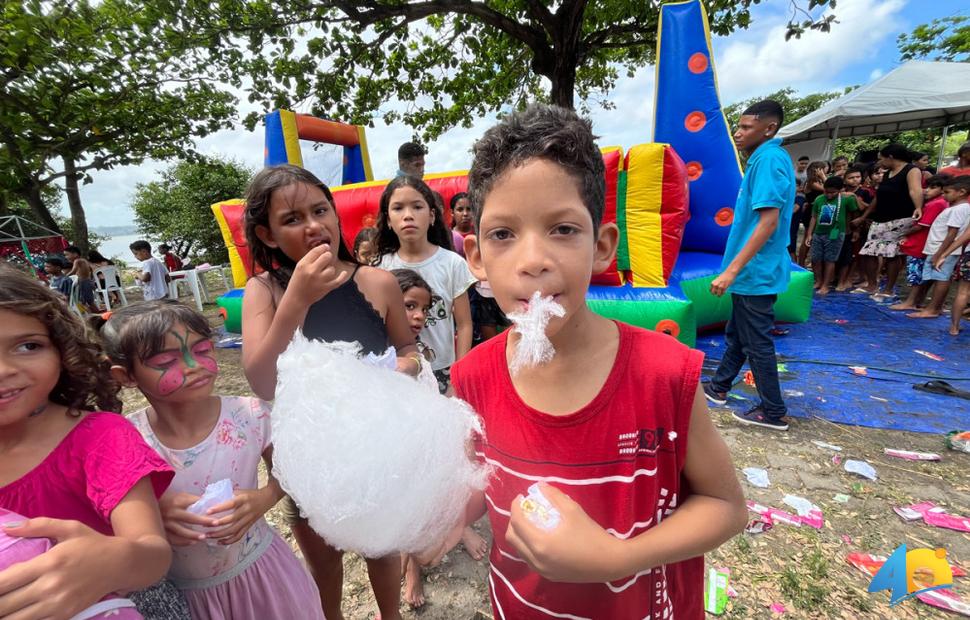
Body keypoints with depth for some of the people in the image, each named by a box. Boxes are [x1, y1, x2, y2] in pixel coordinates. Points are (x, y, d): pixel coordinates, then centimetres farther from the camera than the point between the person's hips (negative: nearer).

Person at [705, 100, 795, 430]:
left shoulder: (769, 159, -17)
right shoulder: (767, 158, 13)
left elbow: (768, 222, -26)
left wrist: (730, 271, -27)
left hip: (756, 272, -10)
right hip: (752, 271, 10)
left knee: (757, 343, 2)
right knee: (736, 334, 20)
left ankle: (773, 413, 16)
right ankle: (718, 387, 35)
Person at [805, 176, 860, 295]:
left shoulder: (845, 199, -7)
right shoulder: (819, 199, 1)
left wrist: (853, 196, -9)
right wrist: (809, 234, 5)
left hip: (834, 235, -3)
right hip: (818, 234, 4)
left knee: (829, 260, 2)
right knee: (815, 259, 8)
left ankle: (825, 285, 9)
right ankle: (818, 281, 26)